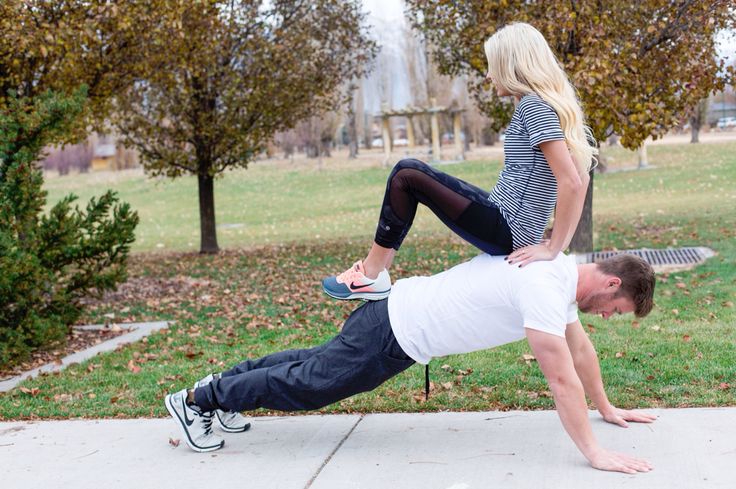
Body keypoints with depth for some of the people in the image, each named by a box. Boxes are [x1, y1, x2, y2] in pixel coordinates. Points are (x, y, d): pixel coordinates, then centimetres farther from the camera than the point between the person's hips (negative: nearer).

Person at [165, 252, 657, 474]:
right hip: (398, 334, -9)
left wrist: (607, 408, 22)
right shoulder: (544, 289, -27)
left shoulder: (562, 272, 4)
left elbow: (580, 348, 16)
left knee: (317, 363, 25)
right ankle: (197, 399, 20)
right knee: (305, 384, 5)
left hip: (404, 313, 9)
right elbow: (563, 378, -29)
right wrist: (594, 453, -24)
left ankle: (225, 382, 41)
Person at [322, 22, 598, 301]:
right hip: (509, 231, 10)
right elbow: (581, 179, 16)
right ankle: (376, 267, 13)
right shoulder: (548, 105, 14)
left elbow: (572, 183, -24)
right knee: (409, 172, 15)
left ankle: (372, 276, -1)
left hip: (505, 232, -10)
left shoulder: (533, 106, -15)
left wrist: (552, 249, -18)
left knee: (407, 175, -9)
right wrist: (559, 242, 10)